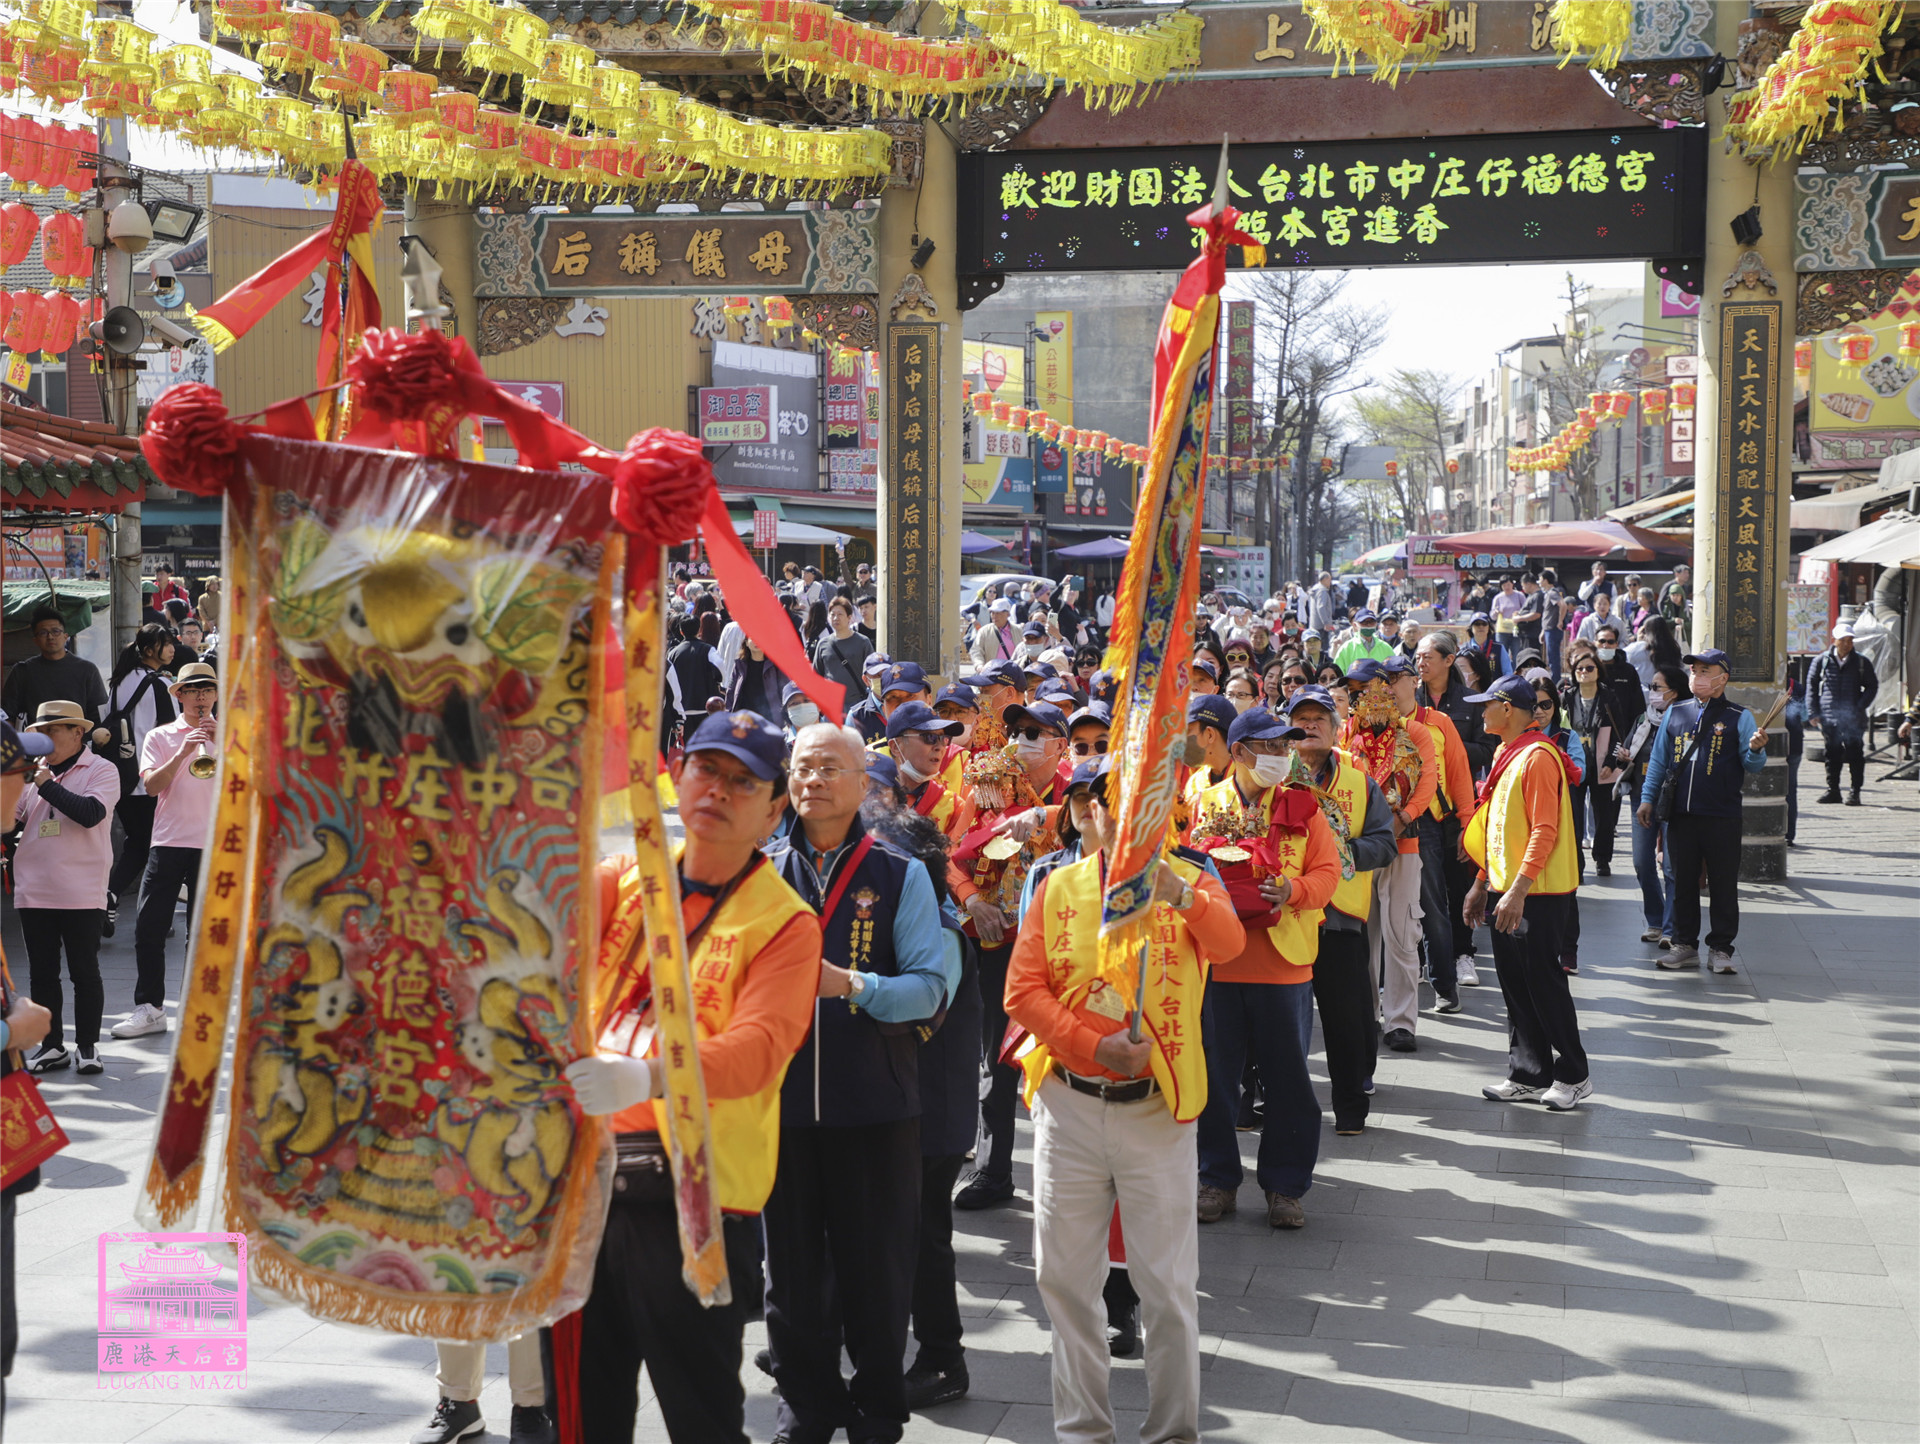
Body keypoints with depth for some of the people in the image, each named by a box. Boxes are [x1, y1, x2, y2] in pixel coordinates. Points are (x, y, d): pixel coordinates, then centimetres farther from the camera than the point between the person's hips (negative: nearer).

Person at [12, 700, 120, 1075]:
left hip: (81, 893, -5)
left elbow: (90, 813, -19)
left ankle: (87, 1046, 11)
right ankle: (51, 1045, 18)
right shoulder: (32, 771, 11)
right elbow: (11, 821, 7)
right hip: (33, 890, 5)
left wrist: (47, 784, -17)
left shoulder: (101, 770, -2)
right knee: (42, 973, 8)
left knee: (84, 973, 2)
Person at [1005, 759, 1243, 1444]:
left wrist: (1178, 893, -41)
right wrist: (1095, 1047, -15)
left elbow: (1229, 942, -22)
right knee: (1065, 1275, 10)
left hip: (1156, 1107, -2)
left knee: (1168, 1284, 2)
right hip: (1070, 1105, 2)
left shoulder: (1188, 882, 0)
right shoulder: (1058, 888, 4)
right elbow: (1023, 990, -3)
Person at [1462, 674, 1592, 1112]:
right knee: (1515, 985, 11)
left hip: (1537, 894, -9)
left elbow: (1545, 831, -21)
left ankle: (1573, 1076, 8)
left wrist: (1518, 890, -25)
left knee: (1543, 982, -3)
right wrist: (1482, 883, 20)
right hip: (1504, 889, 9)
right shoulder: (1505, 754, 15)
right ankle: (1528, 1076, 18)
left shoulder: (1538, 757, -16)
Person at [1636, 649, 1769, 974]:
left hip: (1722, 816, -3)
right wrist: (1647, 798, 12)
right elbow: (1658, 760, 17)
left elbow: (1752, 765, -1)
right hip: (1681, 815, 3)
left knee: (1723, 884, 2)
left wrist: (1755, 750, -22)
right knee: (1683, 882, 8)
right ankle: (1685, 945, 18)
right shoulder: (1675, 714, 11)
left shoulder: (1738, 717, 2)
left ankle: (1720, 948, 11)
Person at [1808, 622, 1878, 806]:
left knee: (1855, 754, -2)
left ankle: (1855, 792, 6)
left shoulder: (1861, 662, 3)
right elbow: (1811, 685, 10)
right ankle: (1832, 789, 17)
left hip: (1853, 719, -1)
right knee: (1832, 754, 7)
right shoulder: (1822, 660, 5)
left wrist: (1860, 707, -5)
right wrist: (1813, 712, 2)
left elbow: (1872, 686, 9)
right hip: (1829, 718, 1)